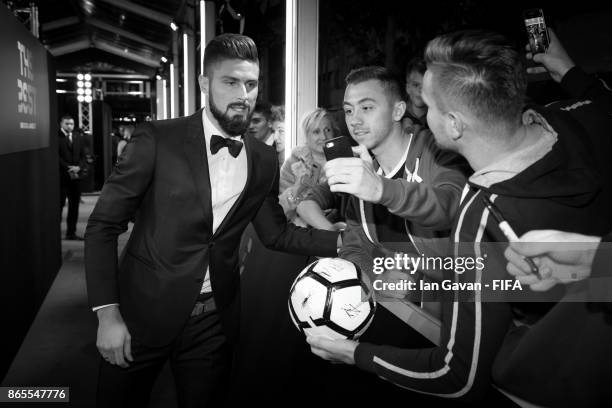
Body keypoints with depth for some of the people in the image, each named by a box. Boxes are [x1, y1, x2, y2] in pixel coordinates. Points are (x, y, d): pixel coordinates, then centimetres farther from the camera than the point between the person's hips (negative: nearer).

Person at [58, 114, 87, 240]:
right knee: (59, 205, -4)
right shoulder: (57, 137, -4)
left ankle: (71, 233, 14)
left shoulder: (78, 138, 14)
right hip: (61, 177, -5)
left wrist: (79, 167, -7)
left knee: (74, 206, 7)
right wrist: (68, 167, -16)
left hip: (75, 176, 5)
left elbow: (84, 156, 10)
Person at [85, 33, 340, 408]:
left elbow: (276, 233, 9)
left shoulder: (264, 159, 1)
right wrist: (107, 314, -13)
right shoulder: (157, 139, -11)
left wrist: (342, 242, -3)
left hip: (215, 321, 3)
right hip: (142, 315, -2)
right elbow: (103, 226, -8)